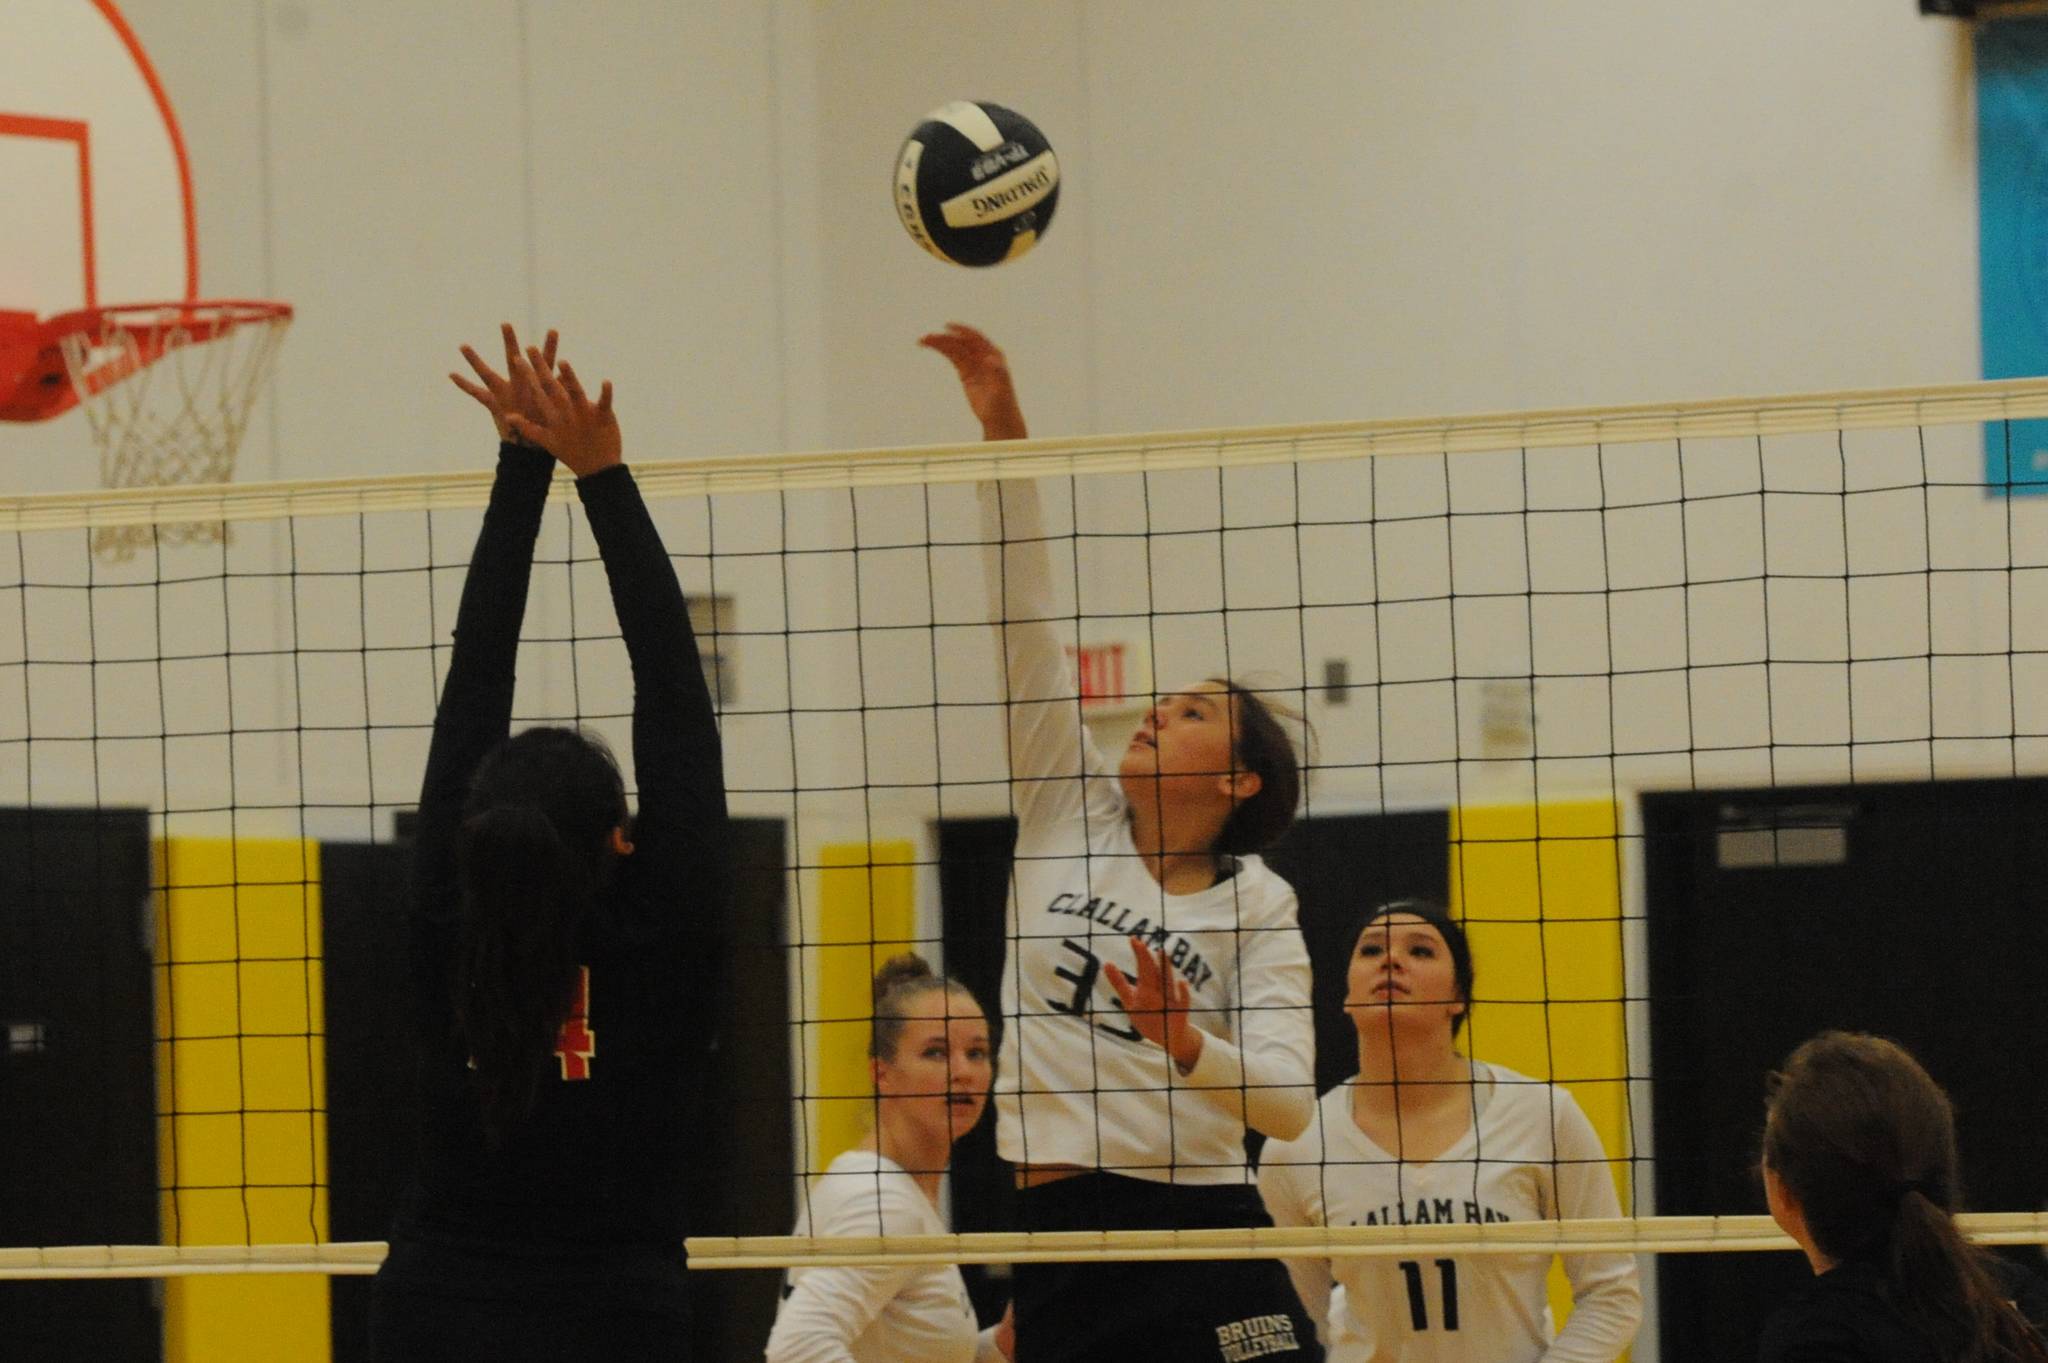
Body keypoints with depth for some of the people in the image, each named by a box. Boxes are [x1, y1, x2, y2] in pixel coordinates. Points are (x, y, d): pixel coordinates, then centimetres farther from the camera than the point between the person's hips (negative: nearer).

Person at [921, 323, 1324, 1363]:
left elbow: (1288, 1102, -6)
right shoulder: (1070, 811, 9)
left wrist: (1184, 1046, -25)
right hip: (1060, 1233, 3)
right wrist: (1003, 432, -3)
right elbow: (1023, 623, 3)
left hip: (1206, 1239, -2)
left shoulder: (1257, 904, 3)